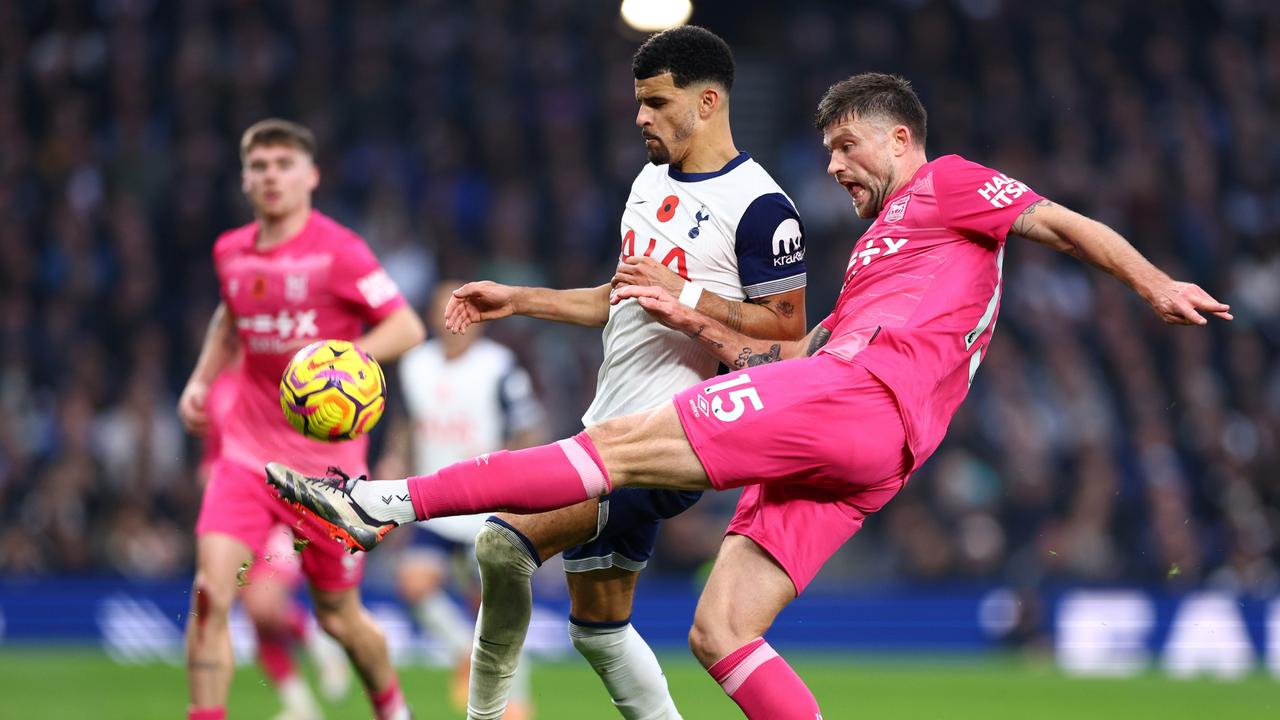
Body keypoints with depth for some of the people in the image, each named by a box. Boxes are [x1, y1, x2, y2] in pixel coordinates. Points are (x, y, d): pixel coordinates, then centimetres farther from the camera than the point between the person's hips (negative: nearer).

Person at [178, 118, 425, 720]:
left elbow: (407, 328, -12)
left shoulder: (337, 251, -10)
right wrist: (201, 380, 14)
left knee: (338, 617, 8)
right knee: (210, 590, -18)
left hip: (326, 458, -3)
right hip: (248, 450, 3)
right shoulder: (231, 252, 6)